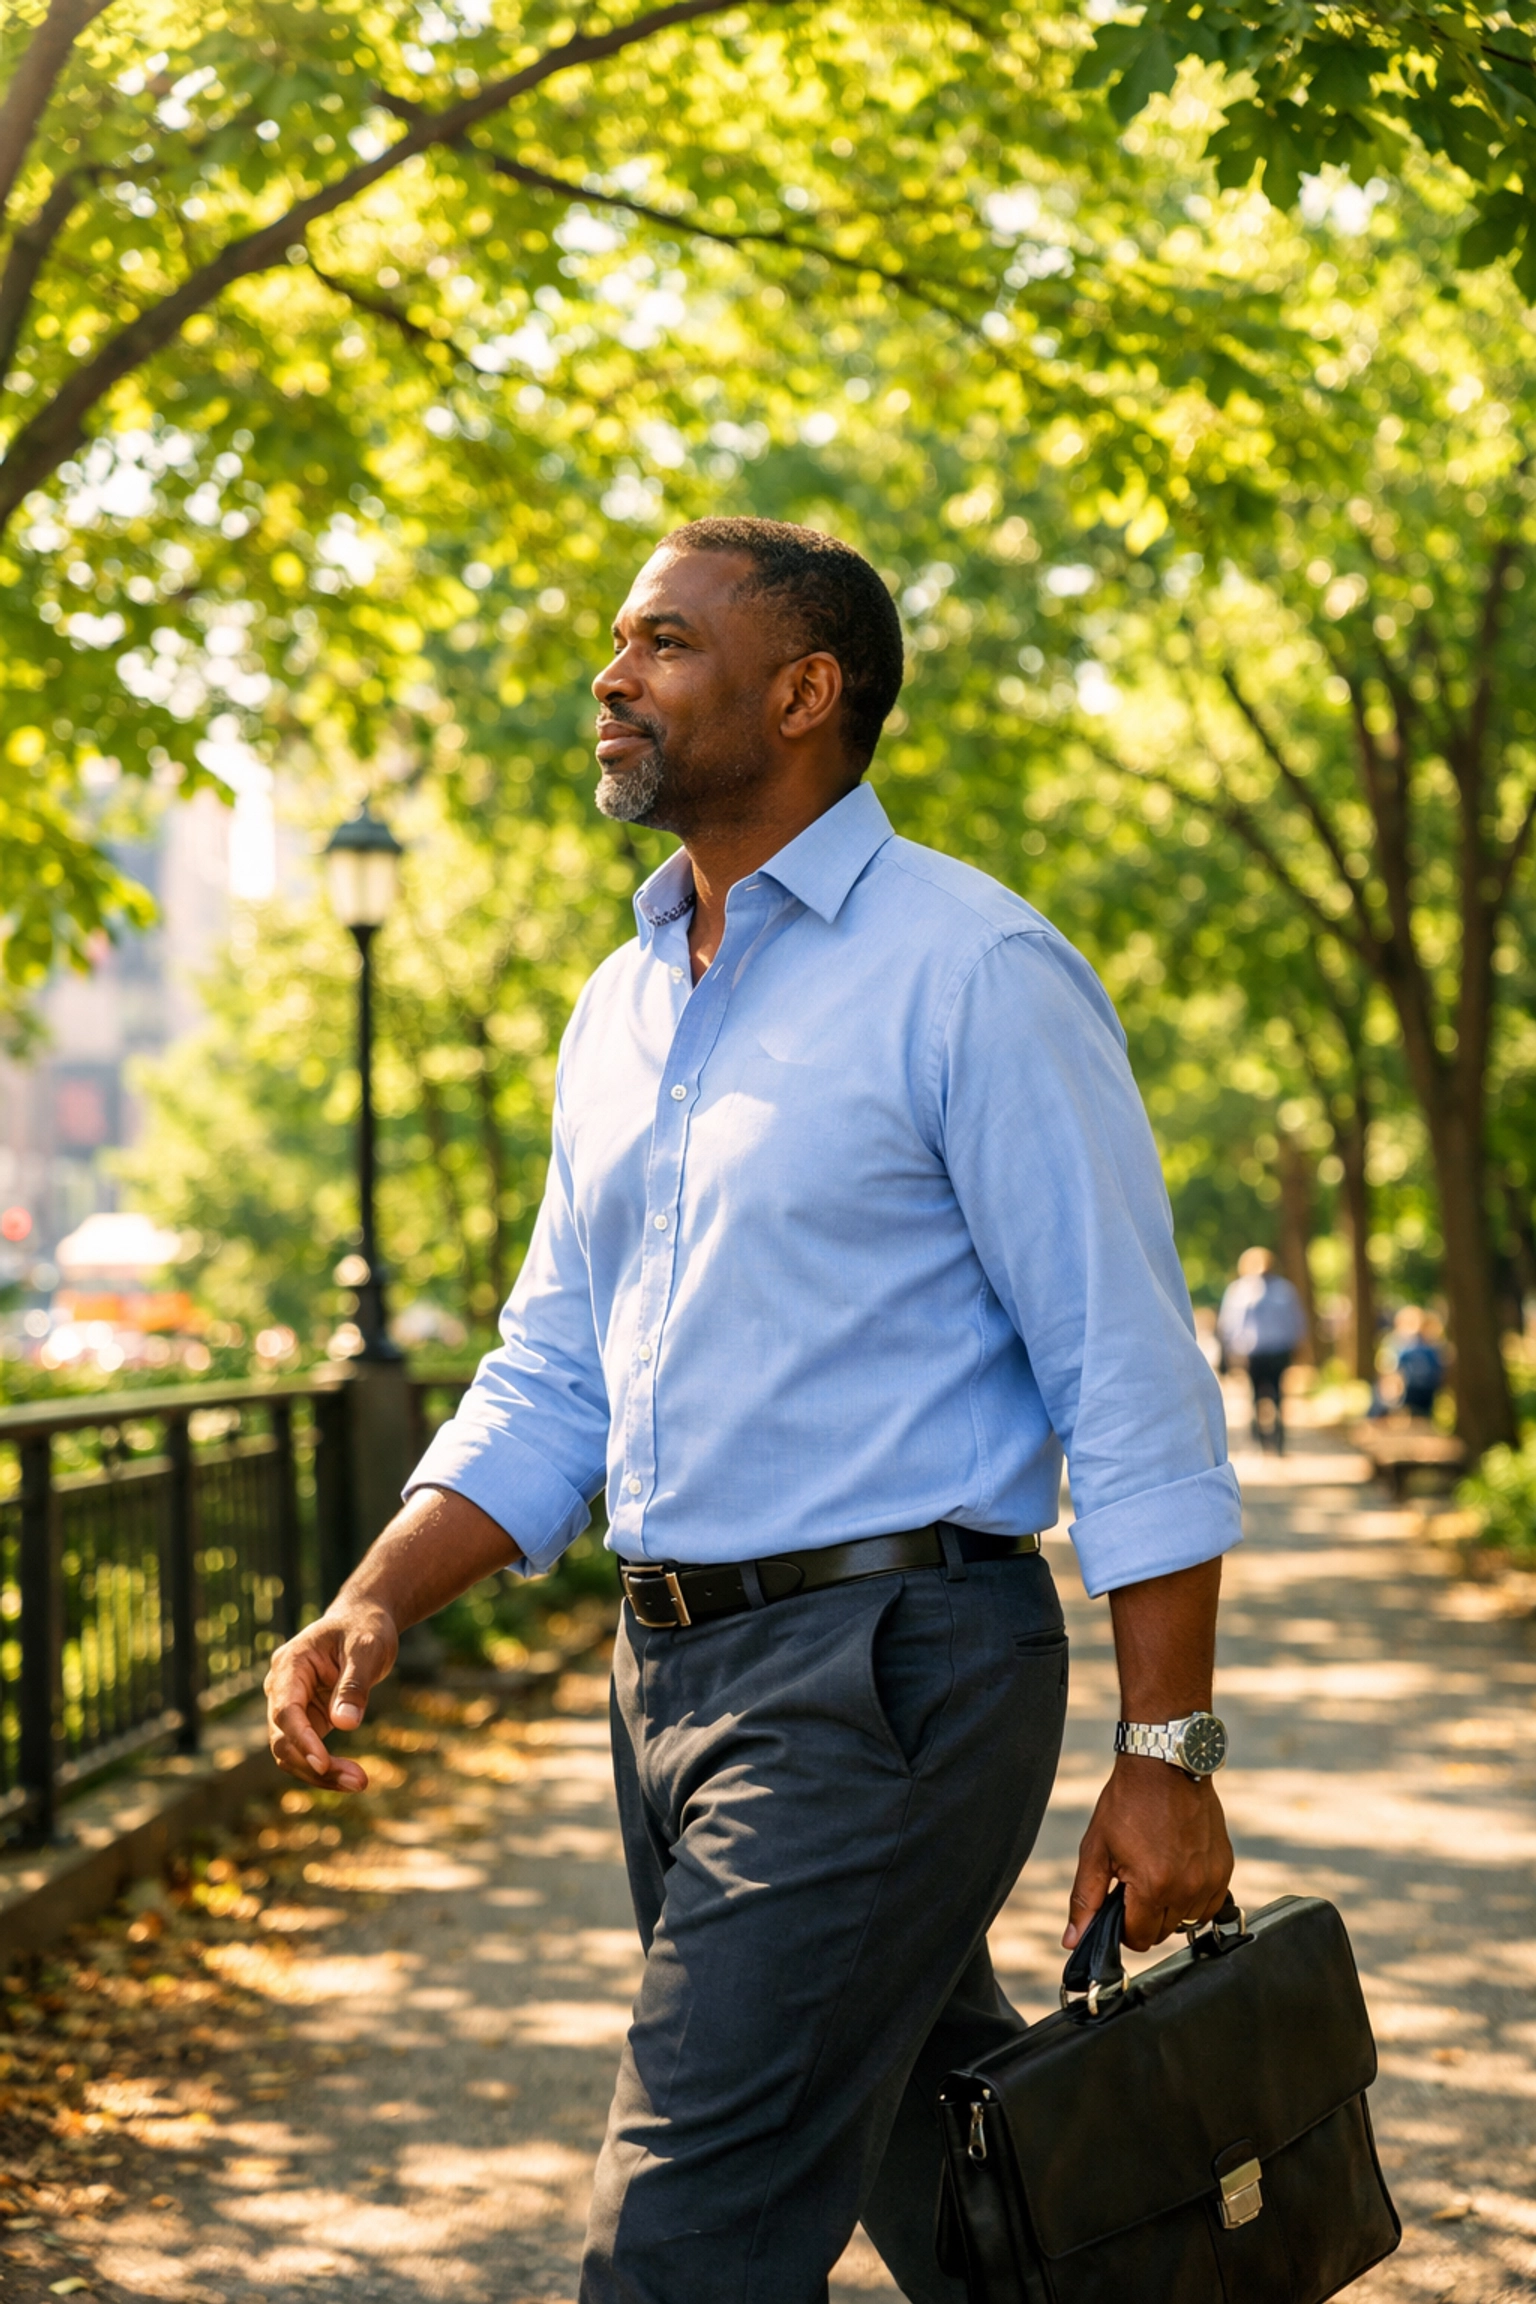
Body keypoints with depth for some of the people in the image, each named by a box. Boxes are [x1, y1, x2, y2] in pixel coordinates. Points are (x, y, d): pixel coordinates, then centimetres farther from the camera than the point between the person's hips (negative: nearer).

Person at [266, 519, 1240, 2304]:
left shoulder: (965, 972, -10)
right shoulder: (621, 1009, 14)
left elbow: (1131, 1381, -11)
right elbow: (552, 1378, 17)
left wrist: (1166, 1751, -14)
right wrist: (377, 1604, 2)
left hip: (885, 1676, -8)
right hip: (670, 1672, 8)